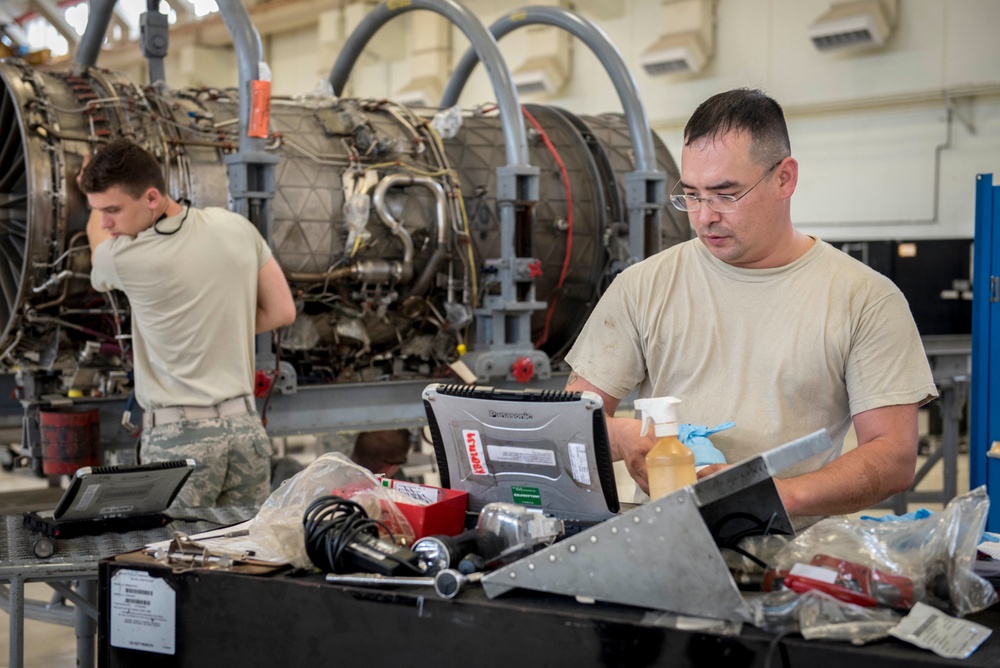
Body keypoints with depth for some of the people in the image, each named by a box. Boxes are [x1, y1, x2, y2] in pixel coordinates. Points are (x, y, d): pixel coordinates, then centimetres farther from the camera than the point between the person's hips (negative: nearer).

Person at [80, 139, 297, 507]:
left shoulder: (124, 259, -11)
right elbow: (282, 311, 11)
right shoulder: (238, 228, 2)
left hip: (178, 436, -5)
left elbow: (98, 236, 15)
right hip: (245, 425, 6)